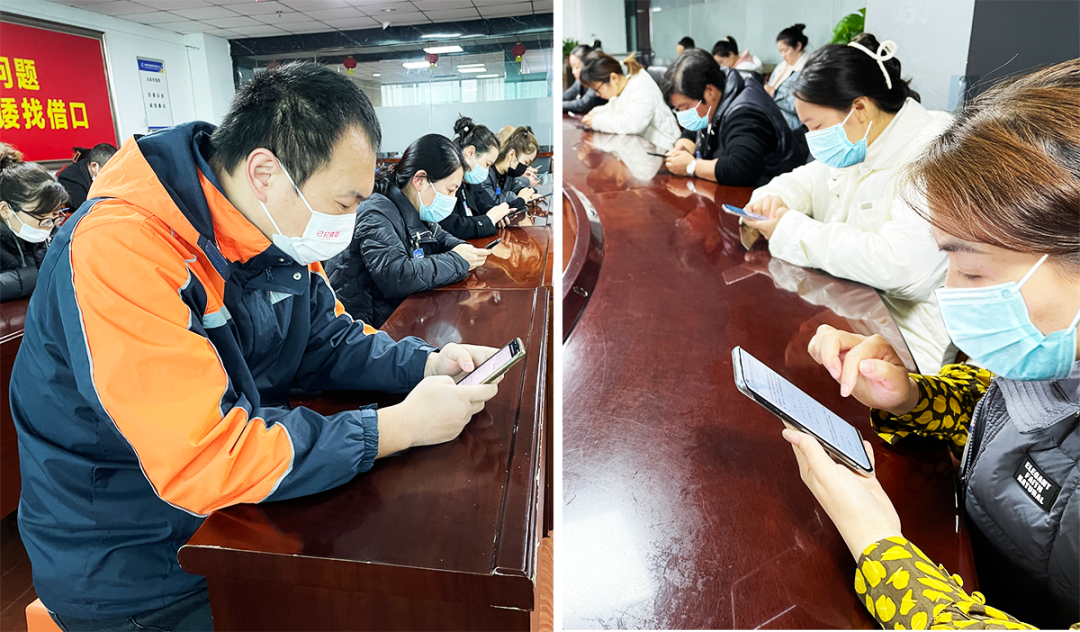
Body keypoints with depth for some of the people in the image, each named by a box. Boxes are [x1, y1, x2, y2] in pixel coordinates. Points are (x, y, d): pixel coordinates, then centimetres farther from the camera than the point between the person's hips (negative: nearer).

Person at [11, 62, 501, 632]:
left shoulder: (281, 225, -5)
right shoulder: (120, 250, -30)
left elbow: (326, 341, 6)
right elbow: (205, 460, -35)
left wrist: (426, 364, -12)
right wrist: (401, 426, -31)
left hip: (242, 507, 7)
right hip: (132, 568, -6)